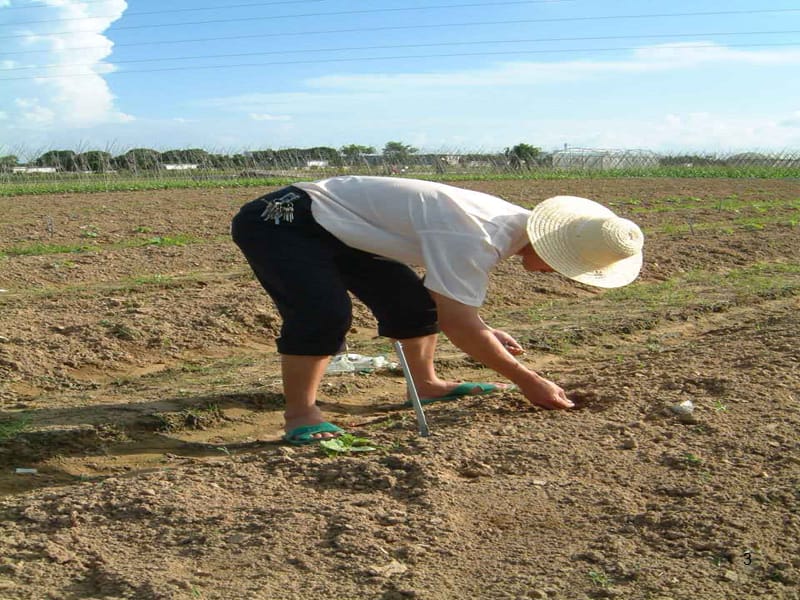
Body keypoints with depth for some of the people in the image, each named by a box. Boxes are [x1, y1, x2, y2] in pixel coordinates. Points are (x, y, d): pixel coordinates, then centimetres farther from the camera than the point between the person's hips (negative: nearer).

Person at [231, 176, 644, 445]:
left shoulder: (508, 219, 0)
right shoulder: (474, 238, -31)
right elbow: (457, 324, -28)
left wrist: (485, 333, 5)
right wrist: (527, 381, -20)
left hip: (333, 229, 10)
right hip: (281, 221, -10)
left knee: (413, 299, 13)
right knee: (325, 311, -31)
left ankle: (426, 384, 28)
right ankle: (299, 413, -17)